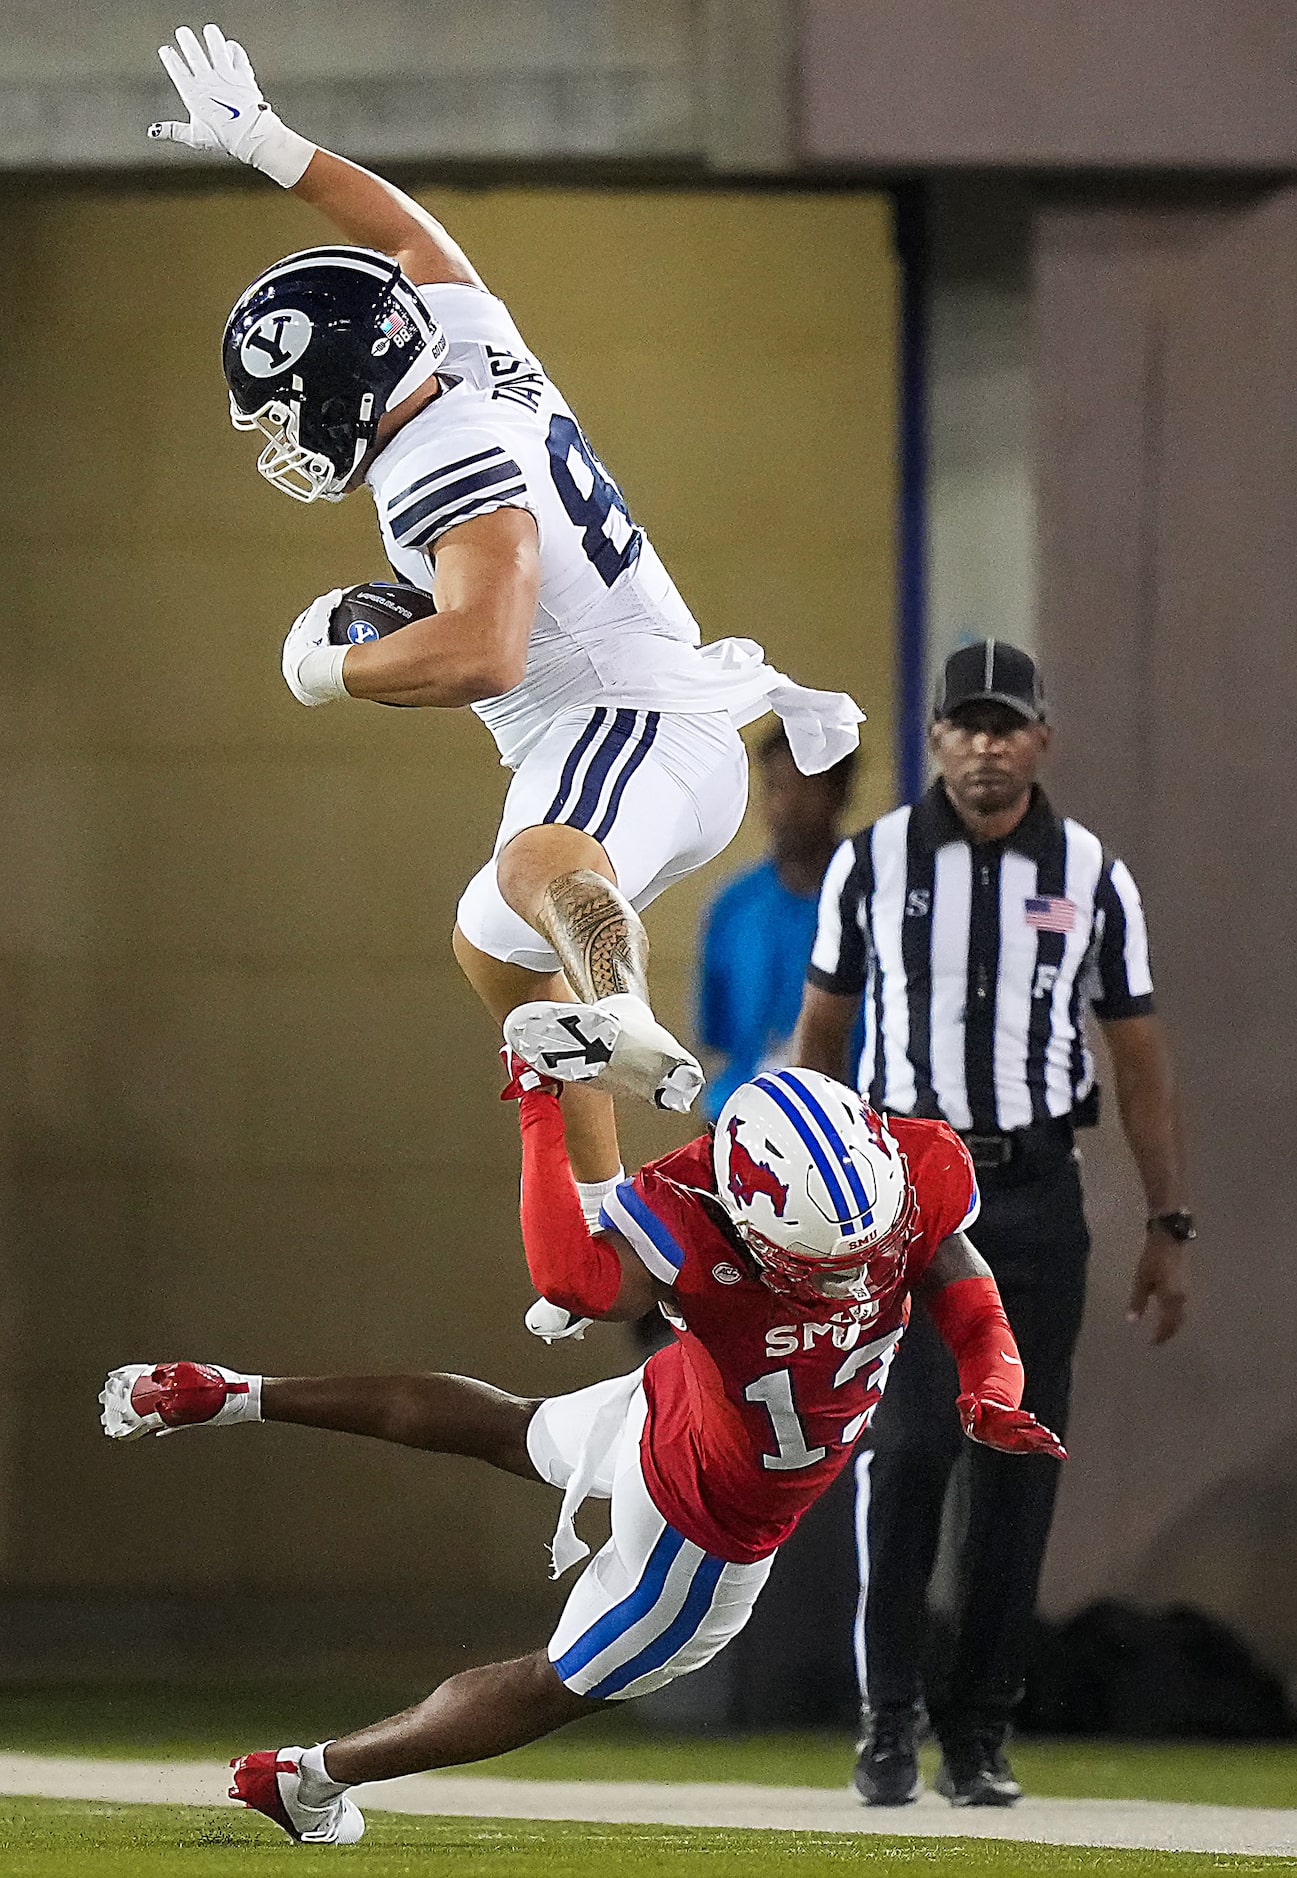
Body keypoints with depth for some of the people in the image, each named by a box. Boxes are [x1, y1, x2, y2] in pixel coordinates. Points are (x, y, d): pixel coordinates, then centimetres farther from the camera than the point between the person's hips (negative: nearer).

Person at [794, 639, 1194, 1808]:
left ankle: (980, 1733, 7)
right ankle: (889, 1720, -6)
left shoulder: (1092, 878, 5)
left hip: (1036, 1197, 1)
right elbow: (821, 1034, 10)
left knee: (1021, 1461, 0)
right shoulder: (873, 863, 4)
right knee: (906, 1448, -12)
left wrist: (1169, 1228, 3)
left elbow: (1140, 1056, 8)